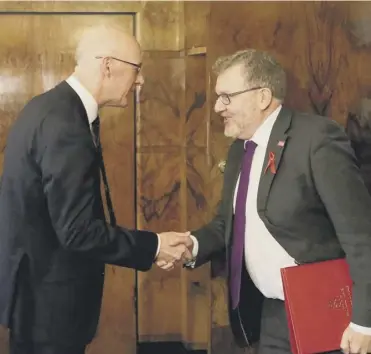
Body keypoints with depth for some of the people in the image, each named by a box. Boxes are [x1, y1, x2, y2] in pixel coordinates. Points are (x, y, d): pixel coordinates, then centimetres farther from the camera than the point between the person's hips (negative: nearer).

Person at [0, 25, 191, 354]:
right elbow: (77, 231, -26)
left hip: (34, 280, 10)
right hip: (47, 294, -10)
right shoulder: (65, 125, -26)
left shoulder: (51, 105, 5)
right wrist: (153, 246, -16)